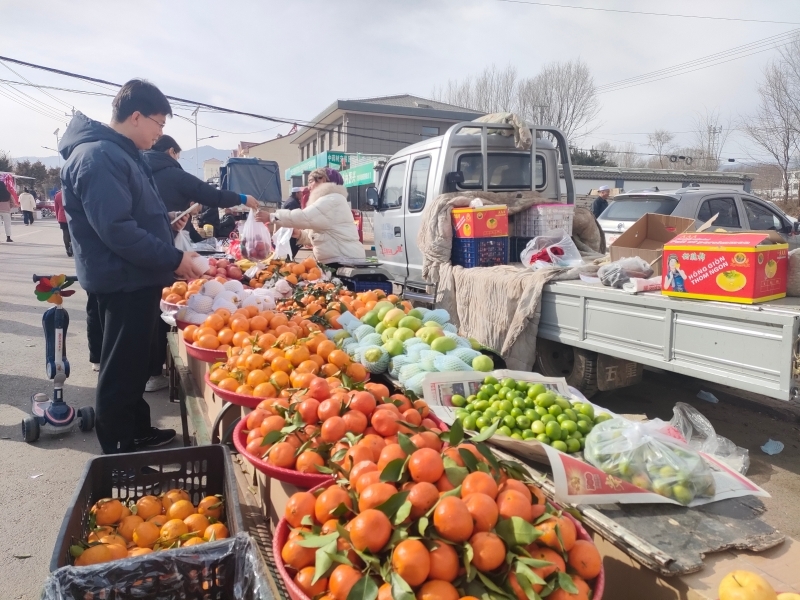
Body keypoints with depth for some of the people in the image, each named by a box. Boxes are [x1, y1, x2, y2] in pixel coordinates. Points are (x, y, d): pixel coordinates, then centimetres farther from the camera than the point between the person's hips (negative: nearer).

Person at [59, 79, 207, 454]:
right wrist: (174, 259, -23)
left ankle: (137, 434, 35)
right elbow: (116, 229, -27)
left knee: (134, 365, 20)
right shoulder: (98, 156, -19)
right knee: (121, 371, 1)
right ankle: (118, 453, 14)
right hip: (123, 281, -11)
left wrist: (167, 223, 14)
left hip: (135, 279, 11)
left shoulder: (120, 154, 15)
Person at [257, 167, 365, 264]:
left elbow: (303, 217, -19)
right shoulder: (328, 200, 25)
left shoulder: (332, 200, -9)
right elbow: (318, 238, 25)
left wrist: (271, 217, -12)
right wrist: (300, 234, 7)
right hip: (336, 263, 10)